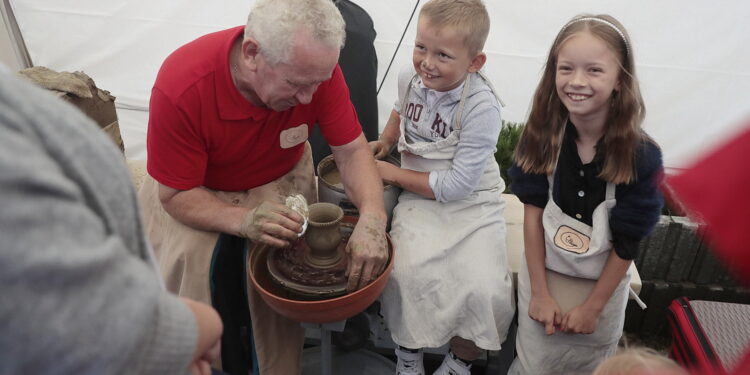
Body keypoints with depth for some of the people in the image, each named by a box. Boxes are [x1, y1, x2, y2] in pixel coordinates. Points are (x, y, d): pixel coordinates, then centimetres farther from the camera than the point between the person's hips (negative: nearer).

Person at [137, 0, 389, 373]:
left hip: (280, 178, 2)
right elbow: (176, 195, -23)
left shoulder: (315, 68, -26)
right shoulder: (180, 86, -32)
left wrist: (372, 217, -36)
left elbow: (352, 150, -18)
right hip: (194, 188, -1)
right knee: (186, 260, -25)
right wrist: (243, 220, -41)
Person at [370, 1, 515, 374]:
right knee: (405, 273, -23)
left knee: (485, 292, -21)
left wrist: (393, 173, -13)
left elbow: (457, 186, -20)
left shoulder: (482, 108, -22)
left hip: (474, 204, -3)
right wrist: (385, 140, 9)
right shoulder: (410, 77, -5)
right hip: (419, 197, 3)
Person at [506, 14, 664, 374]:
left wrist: (593, 307, -7)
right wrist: (540, 292, -10)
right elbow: (533, 213, -11)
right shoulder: (542, 135, -15)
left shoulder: (641, 156, -21)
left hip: (602, 282, 0)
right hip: (544, 269, 1)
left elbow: (627, 245, -14)